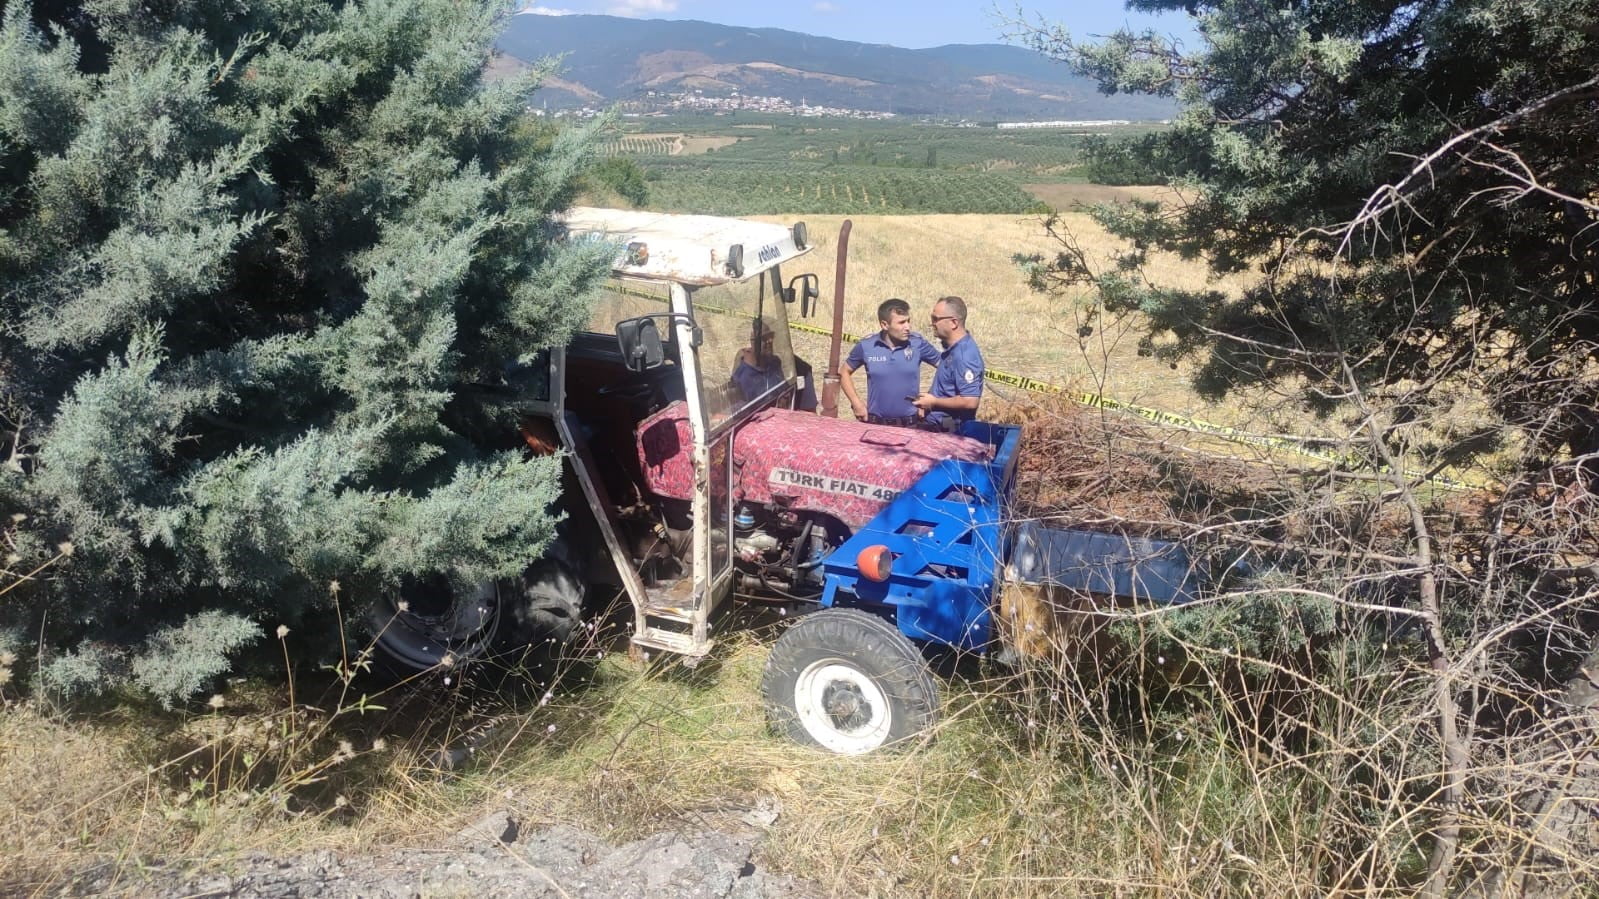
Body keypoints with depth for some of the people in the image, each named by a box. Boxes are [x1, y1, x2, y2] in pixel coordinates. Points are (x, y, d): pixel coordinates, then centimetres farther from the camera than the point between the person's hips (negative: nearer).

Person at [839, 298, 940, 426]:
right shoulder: (866, 346, -5)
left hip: (910, 425, 0)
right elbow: (844, 372, 9)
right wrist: (856, 403, 1)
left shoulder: (918, 343, -7)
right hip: (875, 423, 1)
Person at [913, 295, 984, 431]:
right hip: (937, 425, 9)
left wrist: (934, 402, -19)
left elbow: (970, 401, -29)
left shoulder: (965, 355, -24)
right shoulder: (952, 348, 8)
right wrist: (928, 401, 6)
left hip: (949, 431, -9)